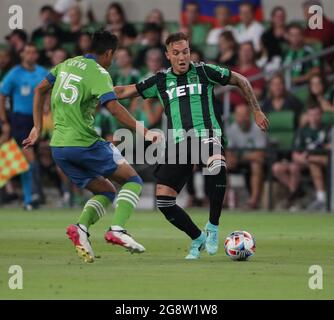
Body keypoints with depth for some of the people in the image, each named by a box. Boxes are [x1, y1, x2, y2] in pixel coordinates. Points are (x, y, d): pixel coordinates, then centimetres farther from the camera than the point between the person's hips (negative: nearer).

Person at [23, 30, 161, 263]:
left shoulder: (67, 64, 14)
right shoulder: (98, 73, -9)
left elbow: (40, 90, 20)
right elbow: (114, 108, -22)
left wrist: (38, 128, 23)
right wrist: (143, 132, -23)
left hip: (58, 147, 7)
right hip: (85, 143, -7)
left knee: (106, 192, 17)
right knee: (133, 181, 5)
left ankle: (81, 227, -10)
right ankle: (118, 229, -18)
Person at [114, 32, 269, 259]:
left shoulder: (204, 72, 4)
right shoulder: (160, 81, 11)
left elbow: (241, 81, 14)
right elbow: (123, 92, 16)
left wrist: (256, 111, 13)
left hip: (206, 136, -4)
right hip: (178, 143, 4)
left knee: (217, 168, -39)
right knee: (163, 200, -8)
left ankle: (213, 228, -22)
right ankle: (197, 239, 16)